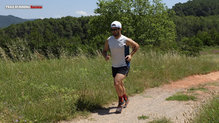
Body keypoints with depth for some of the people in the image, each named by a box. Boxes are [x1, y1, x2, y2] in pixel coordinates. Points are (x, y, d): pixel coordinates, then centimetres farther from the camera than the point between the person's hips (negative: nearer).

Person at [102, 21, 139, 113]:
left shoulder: (126, 40, -14)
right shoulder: (108, 40, -4)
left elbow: (136, 46, 2)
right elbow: (104, 50, 9)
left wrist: (131, 55, -10)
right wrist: (105, 56, -12)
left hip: (124, 66, -5)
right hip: (114, 66, 6)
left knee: (117, 83, -24)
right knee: (120, 85, 20)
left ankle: (121, 102, -3)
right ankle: (126, 99, 46)